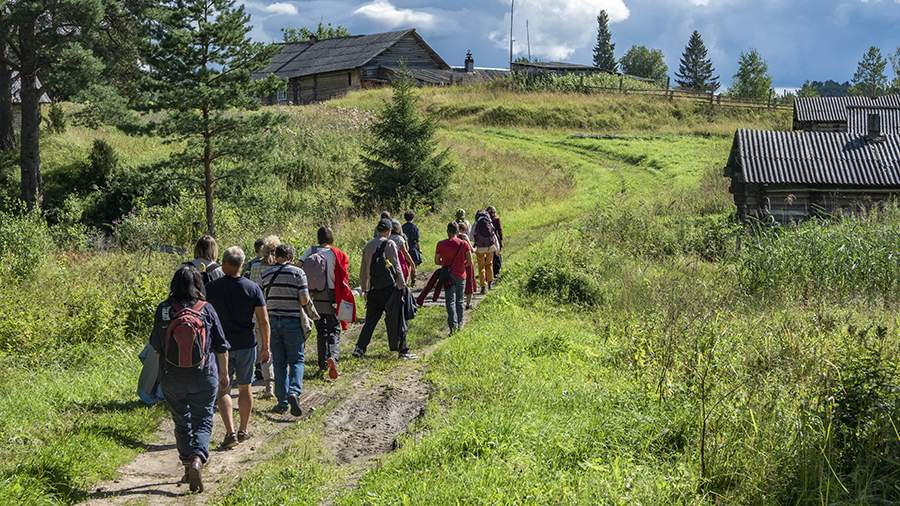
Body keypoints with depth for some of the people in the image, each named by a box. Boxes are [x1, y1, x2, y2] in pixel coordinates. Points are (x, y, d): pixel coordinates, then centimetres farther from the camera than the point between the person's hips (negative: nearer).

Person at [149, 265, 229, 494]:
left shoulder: (163, 310, -8)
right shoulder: (206, 309, -8)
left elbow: (156, 344, 2)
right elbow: (221, 346, -3)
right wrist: (224, 373, 10)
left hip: (172, 378, 1)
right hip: (203, 377, -1)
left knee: (182, 422, 15)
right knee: (203, 421, 8)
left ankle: (188, 467, 21)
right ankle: (197, 460, -14)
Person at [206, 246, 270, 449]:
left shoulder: (212, 288, -7)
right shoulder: (253, 288, -4)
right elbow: (263, 321, -5)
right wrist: (265, 347, 4)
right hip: (247, 345, 2)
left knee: (223, 390, 3)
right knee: (245, 387, 15)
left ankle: (230, 433, -10)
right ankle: (243, 431, 24)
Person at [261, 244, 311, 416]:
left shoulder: (266, 274, 4)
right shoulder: (297, 272, -6)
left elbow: (263, 300, 8)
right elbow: (304, 300, -11)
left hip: (273, 320, 3)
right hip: (292, 321, -3)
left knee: (279, 362, 9)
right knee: (296, 360, 5)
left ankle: (282, 402, 8)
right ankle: (294, 391, -18)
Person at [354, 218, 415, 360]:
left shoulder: (368, 246, 8)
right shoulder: (390, 244, -9)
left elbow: (364, 270, 12)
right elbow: (396, 267, -11)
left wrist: (364, 289, 20)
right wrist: (402, 285, -4)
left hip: (374, 290, 5)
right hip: (390, 288, -5)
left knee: (370, 320, 12)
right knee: (396, 320, 3)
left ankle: (359, 349, 7)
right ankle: (403, 351, 7)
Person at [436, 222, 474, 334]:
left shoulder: (441, 244, -7)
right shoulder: (464, 244, -7)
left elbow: (437, 261, -1)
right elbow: (469, 262, -7)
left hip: (448, 275, -1)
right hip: (461, 275, 1)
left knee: (450, 301, -1)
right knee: (459, 300, 16)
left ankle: (453, 324, -17)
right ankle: (459, 324, 25)